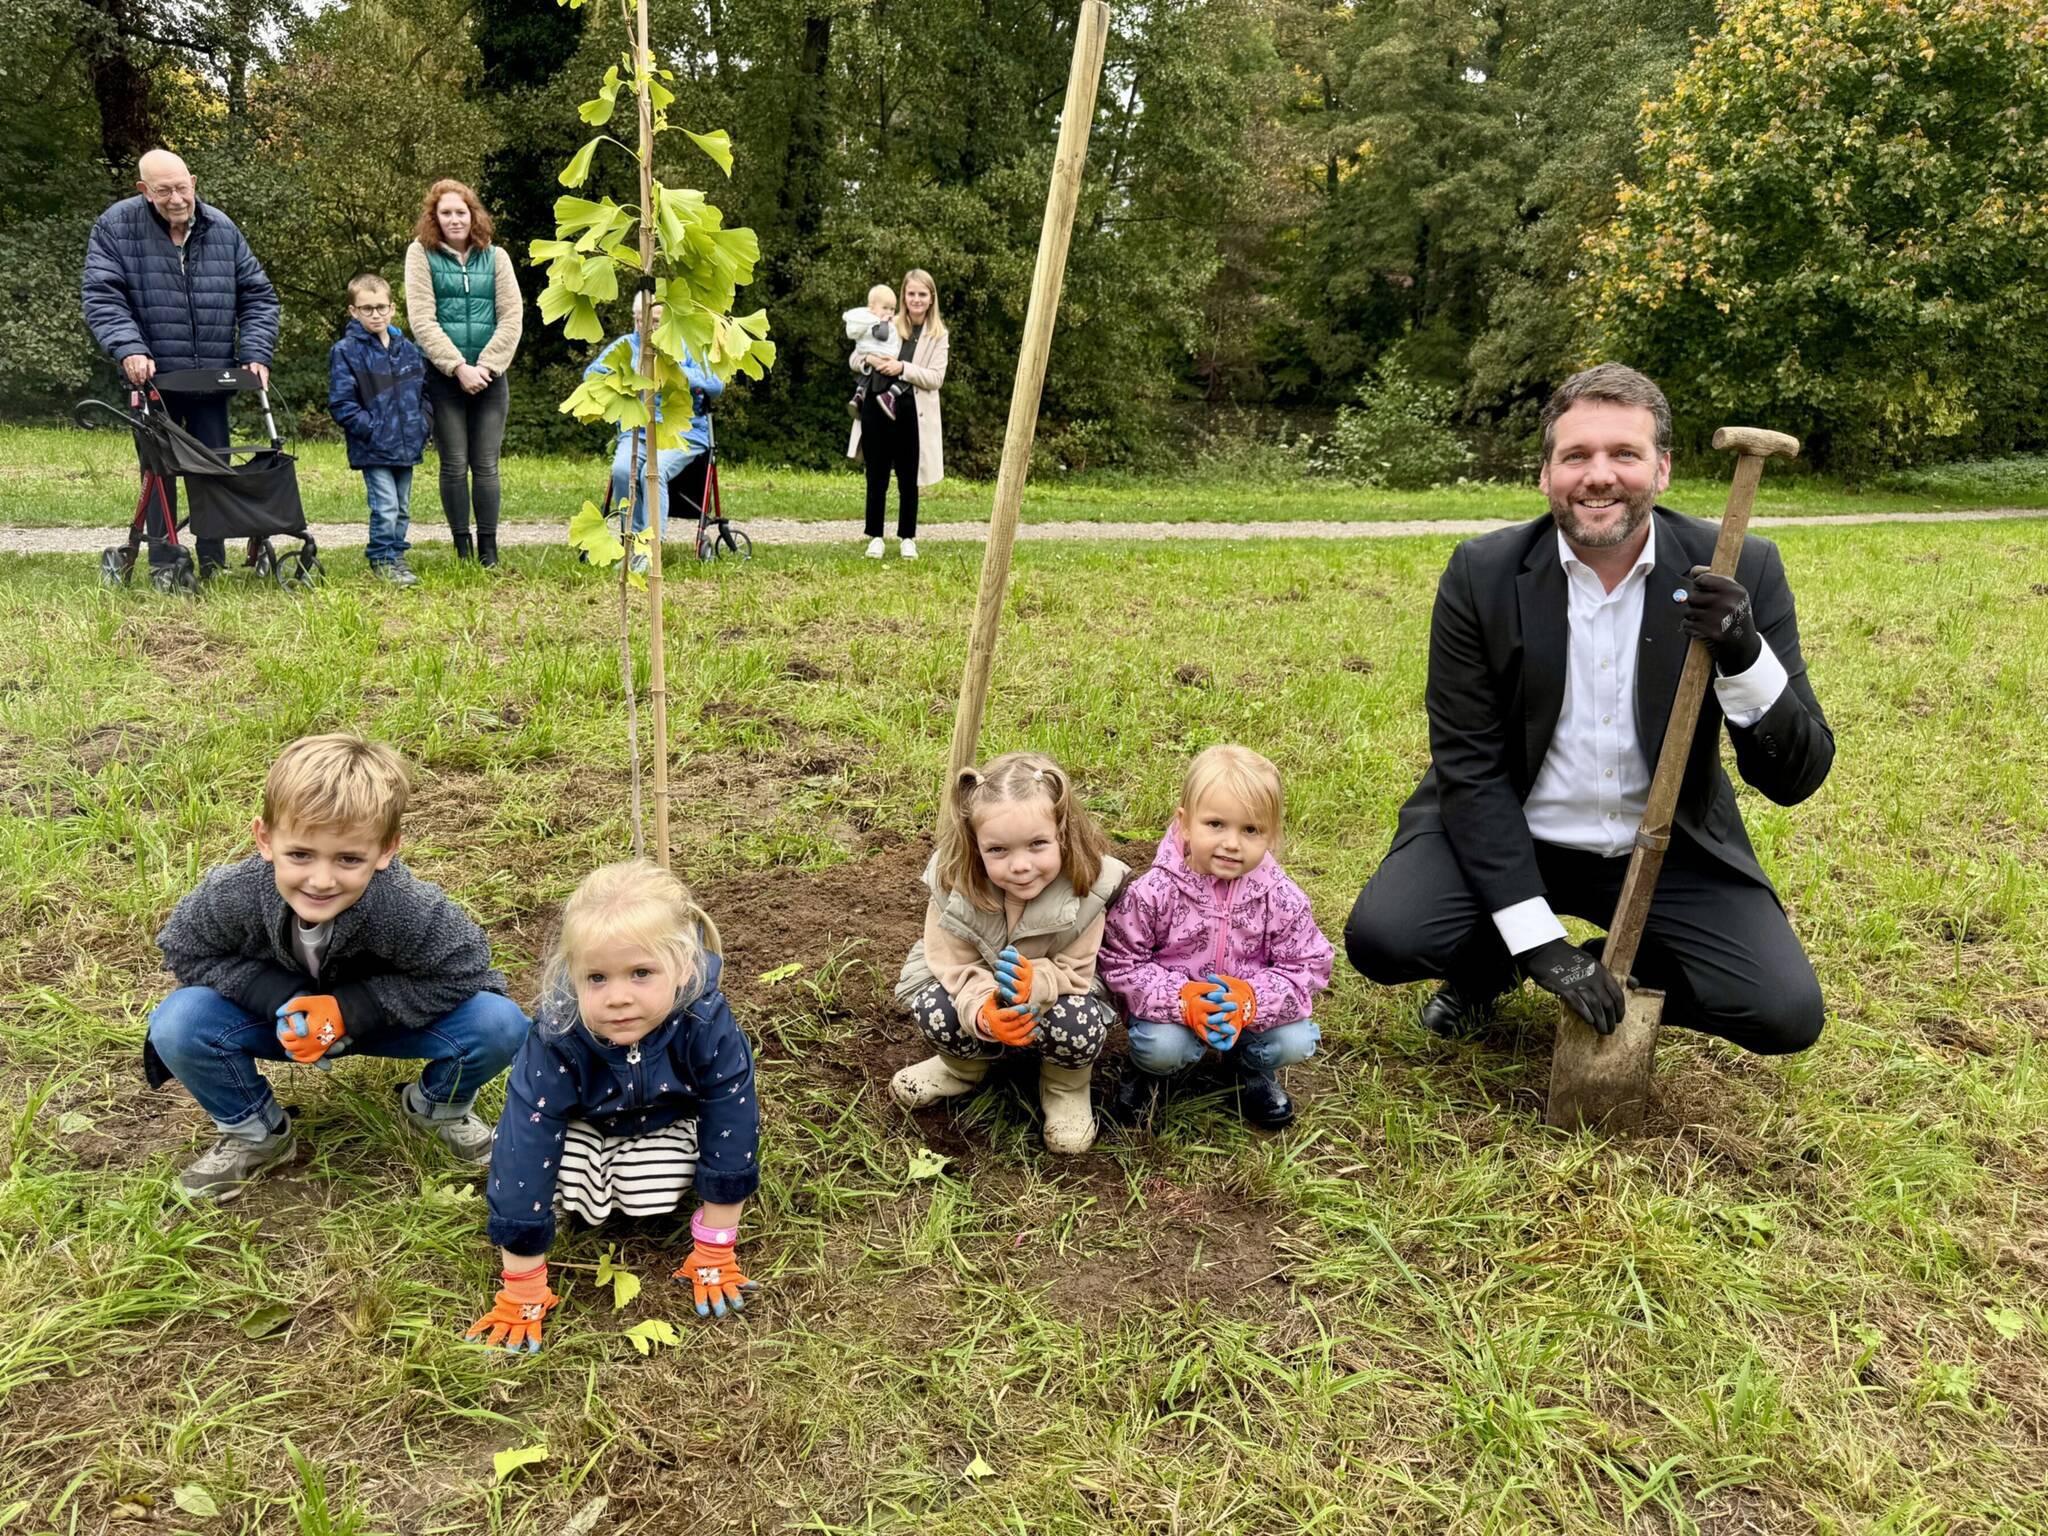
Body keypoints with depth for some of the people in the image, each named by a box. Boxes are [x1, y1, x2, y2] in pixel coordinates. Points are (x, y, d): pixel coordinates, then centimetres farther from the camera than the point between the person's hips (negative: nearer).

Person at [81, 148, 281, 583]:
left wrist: (256, 353, -5)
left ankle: (214, 564, 15)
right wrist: (128, 349, -23)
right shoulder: (115, 226, -4)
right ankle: (163, 564, 12)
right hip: (152, 377, -2)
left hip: (213, 379, 2)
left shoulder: (221, 229, 3)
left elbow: (257, 295, 7)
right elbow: (101, 296, -8)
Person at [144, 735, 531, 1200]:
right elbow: (185, 953, -12)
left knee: (500, 1024, -26)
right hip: (280, 1014, 2)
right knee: (175, 1024, -25)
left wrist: (349, 1011, -30)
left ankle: (436, 1108, 9)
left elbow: (460, 971, -23)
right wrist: (282, 999, -28)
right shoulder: (232, 894, -31)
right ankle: (255, 1132, 6)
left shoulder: (409, 908, -37)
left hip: (382, 1014, -2)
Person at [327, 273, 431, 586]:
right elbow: (340, 404, -10)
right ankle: (382, 559, 5)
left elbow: (424, 391, 17)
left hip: (407, 445, 5)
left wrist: (423, 425, 3)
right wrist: (372, 429, -15)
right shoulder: (346, 351, -7)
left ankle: (396, 555, 27)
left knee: (403, 508, 13)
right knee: (386, 507, -10)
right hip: (372, 449, -5)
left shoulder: (408, 350, 8)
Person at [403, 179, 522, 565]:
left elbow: (512, 317, 1)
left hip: (489, 376, 1)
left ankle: (489, 549, 7)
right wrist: (459, 367, -12)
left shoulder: (495, 256, 8)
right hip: (443, 377, -1)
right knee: (454, 465, 2)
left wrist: (486, 365, -9)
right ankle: (462, 548, 10)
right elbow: (422, 321, -5)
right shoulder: (422, 254, 2)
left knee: (486, 465, 2)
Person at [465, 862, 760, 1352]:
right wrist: (521, 1294, -27)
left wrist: (714, 1256, -19)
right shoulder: (555, 1044, -38)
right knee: (579, 1199, -21)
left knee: (650, 1198, -21)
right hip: (584, 1123, 0)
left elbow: (732, 1130, -26)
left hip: (668, 1120, 0)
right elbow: (522, 1161, -33)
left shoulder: (707, 1026, -38)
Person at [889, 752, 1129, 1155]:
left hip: (1056, 986, -1)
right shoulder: (954, 884, -27)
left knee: (1081, 1027, -34)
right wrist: (982, 1012, -43)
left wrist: (1036, 983, -46)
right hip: (975, 988, 2)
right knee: (936, 1014, -29)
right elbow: (958, 968, -21)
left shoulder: (1085, 889, -30)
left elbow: (1074, 970, -23)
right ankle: (964, 1067, 8)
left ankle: (1066, 1088, 3)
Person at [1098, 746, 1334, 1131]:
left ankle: (1254, 1068, 17)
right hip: (1173, 1011, -2)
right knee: (1160, 1046, -31)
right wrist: (1182, 1001, -30)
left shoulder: (1281, 899, -15)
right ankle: (1156, 1071, 9)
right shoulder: (1153, 892, -21)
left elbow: (1306, 968, -9)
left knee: (1296, 1042, -21)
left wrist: (1251, 1001, -29)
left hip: (1253, 1011, 2)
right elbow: (1119, 962, -15)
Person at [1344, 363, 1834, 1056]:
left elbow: (1796, 777, -11)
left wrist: (1745, 656, -32)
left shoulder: (1741, 574, -12)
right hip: (1505, 833, -1)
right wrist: (1539, 939, -19)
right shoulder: (1482, 575, -13)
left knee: (1787, 1013, -17)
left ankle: (1624, 969, 14)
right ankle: (1493, 960, 12)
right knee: (1381, 938, -24)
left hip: (1669, 846, 1)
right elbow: (1470, 769, -13)